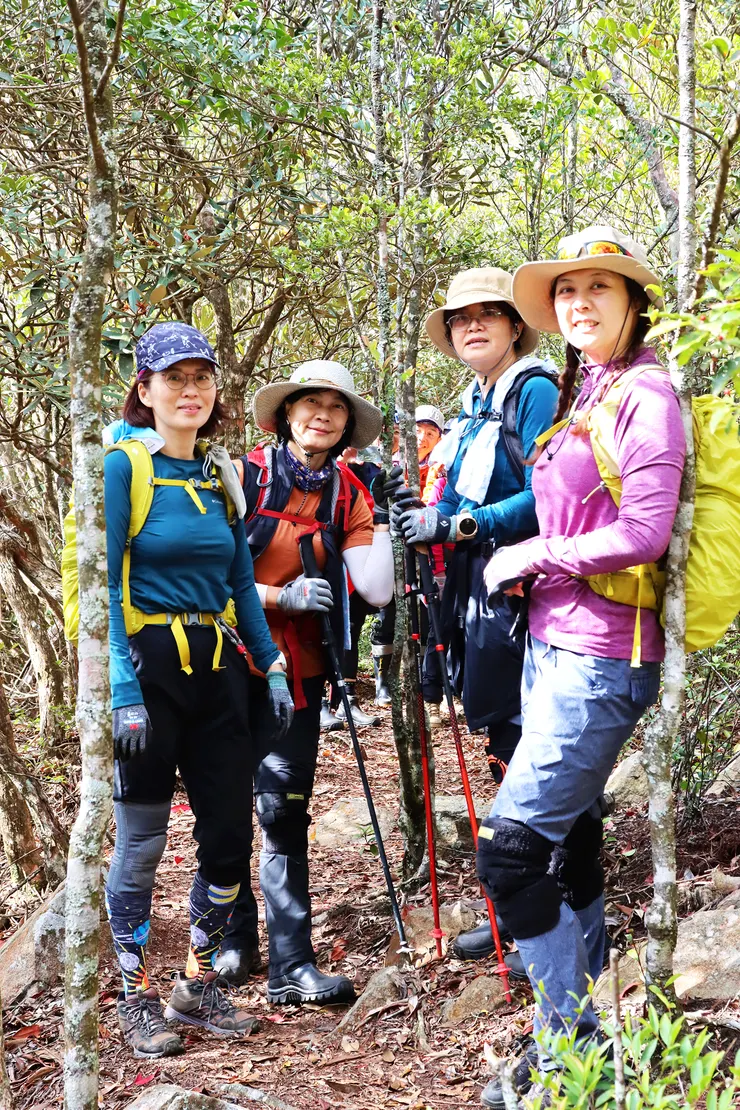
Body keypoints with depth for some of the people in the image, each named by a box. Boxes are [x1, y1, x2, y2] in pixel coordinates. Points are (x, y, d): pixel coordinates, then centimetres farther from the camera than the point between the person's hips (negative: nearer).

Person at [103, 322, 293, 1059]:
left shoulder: (220, 473, 11)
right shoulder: (122, 464, -8)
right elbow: (106, 584, -13)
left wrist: (272, 667, 9)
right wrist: (124, 690, -19)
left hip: (214, 665, 6)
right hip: (148, 667, -6)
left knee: (231, 832, 7)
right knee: (141, 840, 4)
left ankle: (198, 983, 26)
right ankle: (136, 999, 21)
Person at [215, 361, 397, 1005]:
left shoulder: (346, 495, 3)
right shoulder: (245, 475, -7)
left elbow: (377, 591, -5)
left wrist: (384, 518, -12)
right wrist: (282, 596, -16)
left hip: (296, 672, 2)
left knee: (284, 812, 0)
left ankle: (292, 965, 5)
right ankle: (235, 936, 27)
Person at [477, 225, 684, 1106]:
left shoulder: (644, 394, -9)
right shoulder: (577, 400, 16)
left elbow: (643, 533, -17)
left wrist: (531, 558, -9)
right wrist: (527, 570, 2)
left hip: (601, 657, -9)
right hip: (552, 642, 9)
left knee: (510, 848, -10)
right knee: (567, 843, 14)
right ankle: (586, 1026, 27)